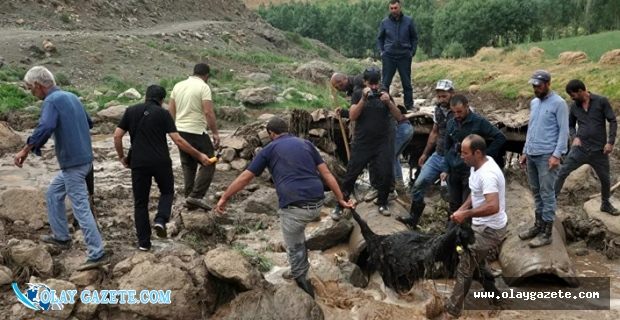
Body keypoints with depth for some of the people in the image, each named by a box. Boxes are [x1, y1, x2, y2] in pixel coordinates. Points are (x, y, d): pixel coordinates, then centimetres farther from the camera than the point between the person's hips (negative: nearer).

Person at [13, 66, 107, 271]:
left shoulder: (52, 101, -14)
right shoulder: (71, 97, 13)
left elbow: (45, 128, -32)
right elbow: (88, 123, 24)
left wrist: (25, 150, -25)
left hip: (73, 163, -9)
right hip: (84, 158, 9)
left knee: (81, 208, -6)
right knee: (53, 194, 24)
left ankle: (97, 254, -4)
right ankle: (61, 236, 32)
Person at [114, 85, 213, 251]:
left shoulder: (131, 111, 9)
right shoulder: (163, 113, 1)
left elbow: (117, 136, 4)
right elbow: (178, 140, -5)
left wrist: (121, 157, 17)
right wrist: (199, 155, 0)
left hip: (139, 163, 1)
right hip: (161, 162, -1)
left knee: (140, 202, 12)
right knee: (167, 192, 24)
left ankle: (144, 242, 12)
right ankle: (161, 220, -2)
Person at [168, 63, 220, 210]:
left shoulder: (178, 86, 10)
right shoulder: (203, 87, -9)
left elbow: (171, 111, 13)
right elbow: (208, 112, -18)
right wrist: (215, 133, -13)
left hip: (180, 131, 7)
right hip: (196, 132, -7)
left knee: (188, 165, 16)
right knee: (208, 163, 2)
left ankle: (188, 197, 18)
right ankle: (196, 196, -6)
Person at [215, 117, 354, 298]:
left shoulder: (270, 149, 12)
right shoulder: (306, 144, 20)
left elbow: (245, 177, 15)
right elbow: (326, 173, 16)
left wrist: (224, 198, 24)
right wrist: (341, 199, 19)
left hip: (294, 206, -5)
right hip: (317, 204, 5)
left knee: (294, 248, 15)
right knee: (297, 231, 33)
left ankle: (303, 283, 20)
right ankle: (300, 273, 39)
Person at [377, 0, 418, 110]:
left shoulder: (408, 21, -1)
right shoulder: (385, 22, 2)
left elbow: (414, 38, 8)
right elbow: (380, 38, 13)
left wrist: (412, 52, 0)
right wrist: (382, 52, 3)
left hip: (404, 56, 0)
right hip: (389, 56, 0)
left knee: (407, 83, 6)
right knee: (385, 83, 0)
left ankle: (409, 106, 13)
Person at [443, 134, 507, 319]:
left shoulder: (487, 174, -31)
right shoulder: (478, 165, 1)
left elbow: (493, 207, -40)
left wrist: (466, 214, -31)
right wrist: (462, 209, 2)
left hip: (489, 230, -10)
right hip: (483, 226, 10)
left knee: (465, 268, -1)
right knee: (477, 261, 27)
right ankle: (493, 294, 44)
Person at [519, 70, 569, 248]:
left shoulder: (558, 103, -9)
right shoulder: (533, 103, 13)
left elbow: (564, 131, -12)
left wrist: (557, 154, -19)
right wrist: (525, 152, 17)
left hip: (547, 156, -7)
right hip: (531, 155, 7)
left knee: (547, 193, -4)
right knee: (536, 192, 14)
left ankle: (546, 233, 1)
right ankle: (538, 225, 25)